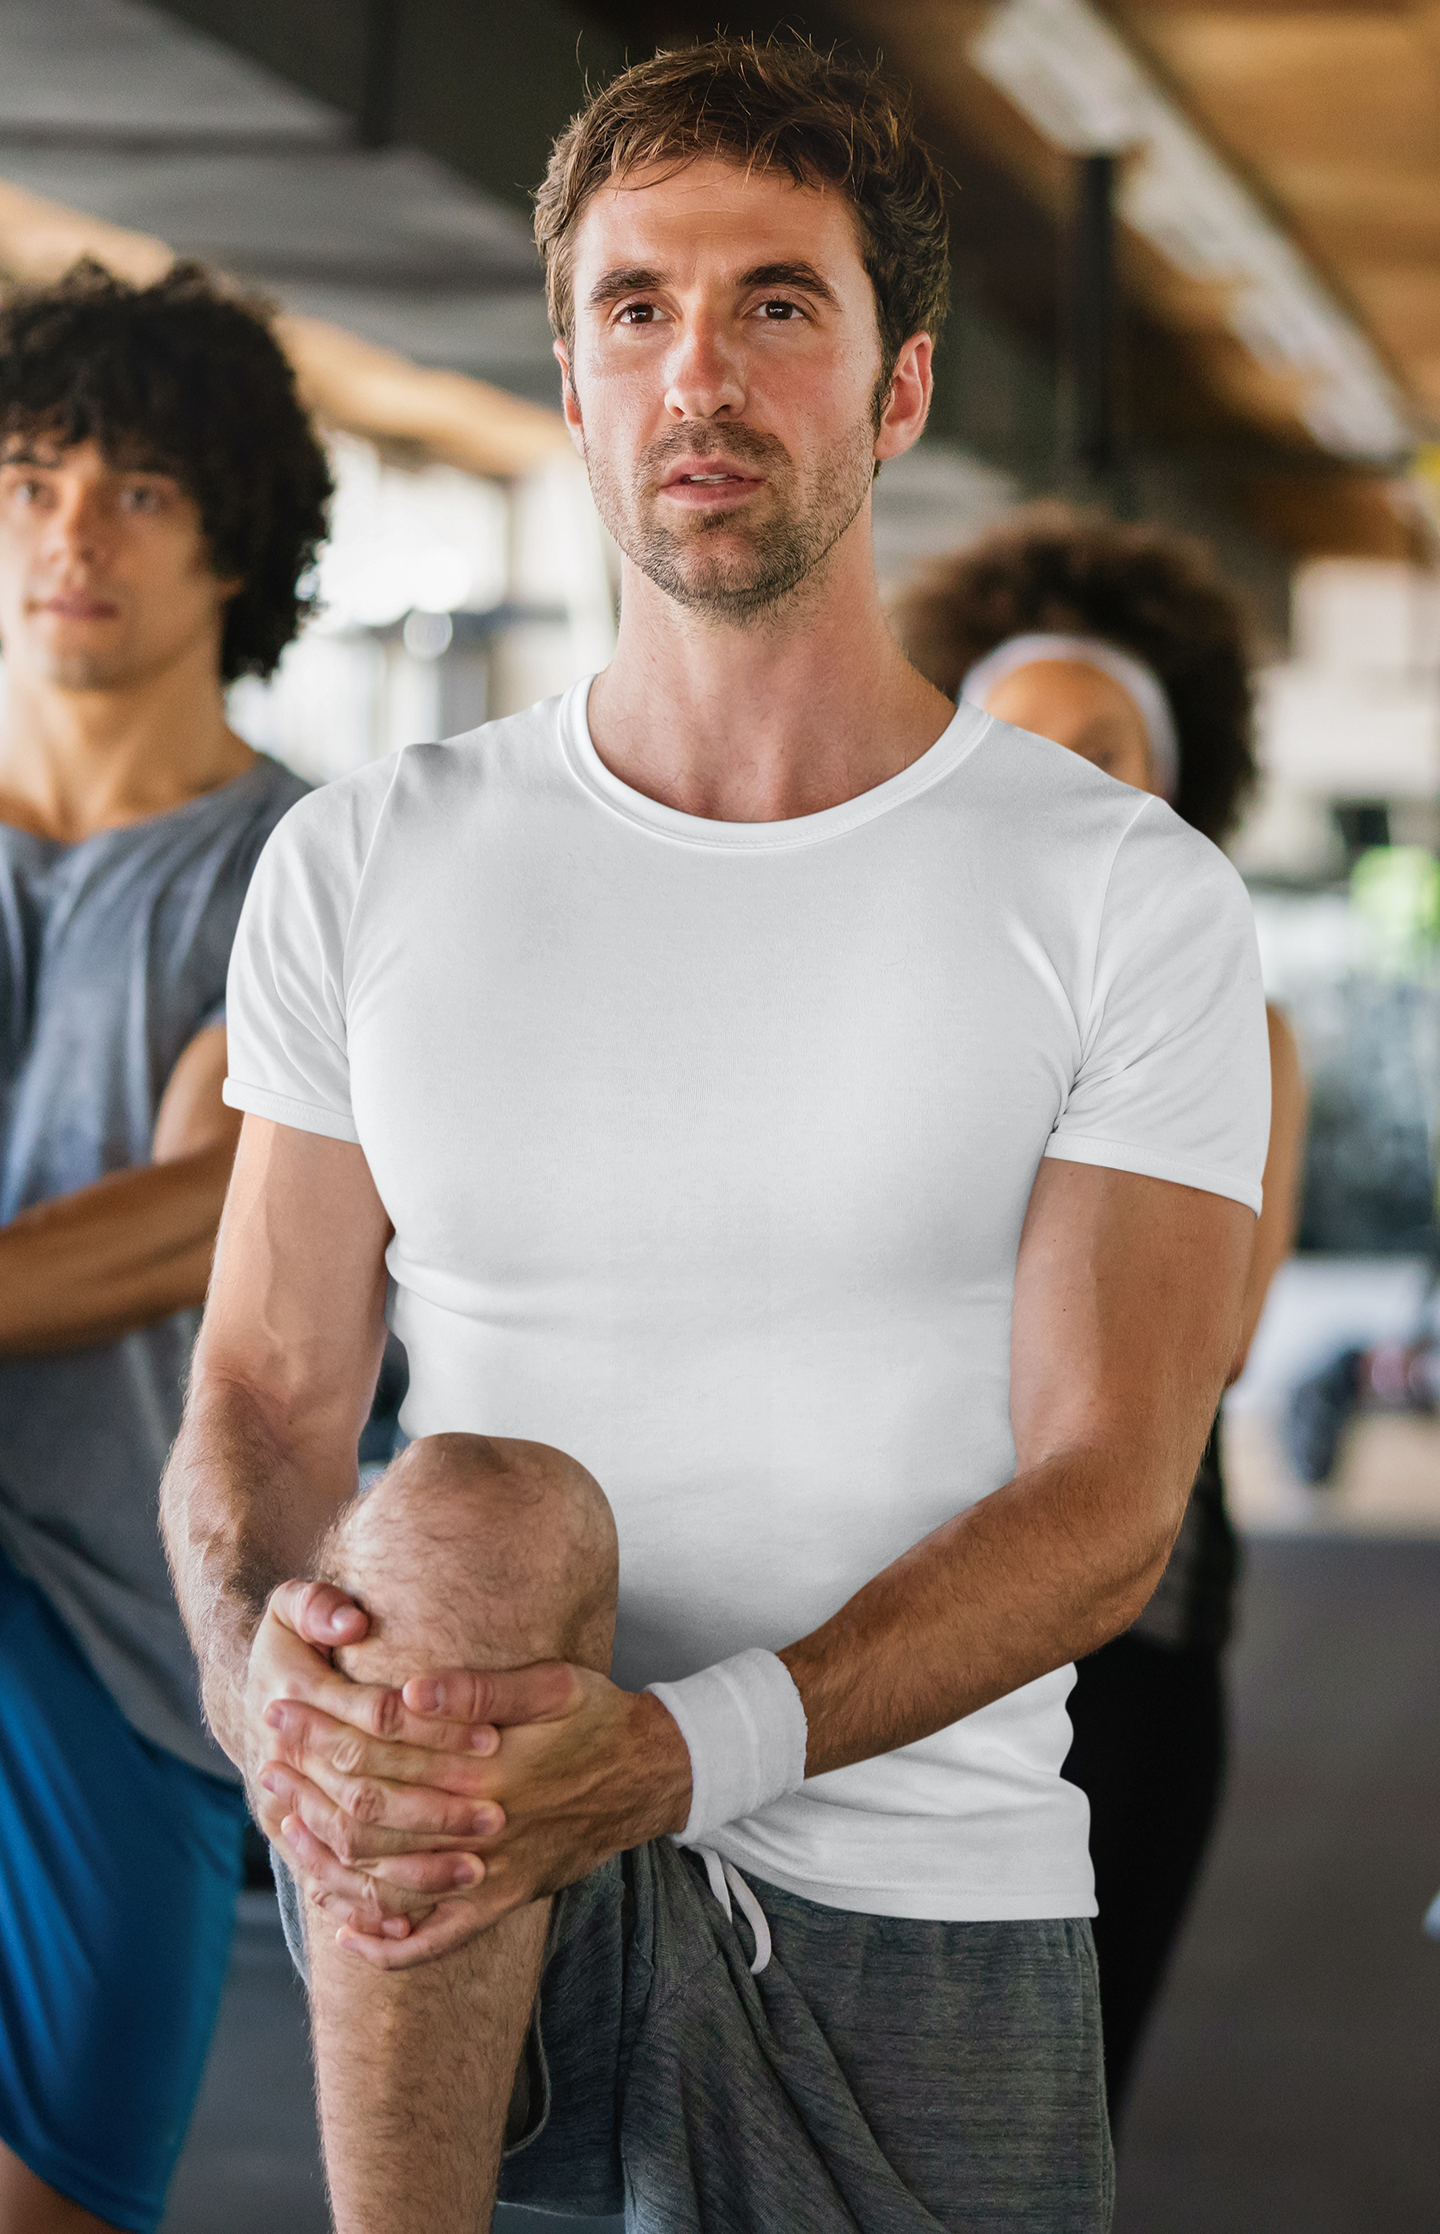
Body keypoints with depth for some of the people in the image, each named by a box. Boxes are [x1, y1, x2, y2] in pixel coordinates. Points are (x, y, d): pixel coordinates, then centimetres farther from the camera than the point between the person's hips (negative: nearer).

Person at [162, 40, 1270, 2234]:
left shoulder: (1130, 899, -4)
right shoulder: (368, 864, 5)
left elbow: (1109, 1500, -11)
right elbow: (263, 1392, 2)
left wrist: (679, 1753, -27)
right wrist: (266, 1649, -23)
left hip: (911, 1912, 0)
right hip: (445, 1917, 1)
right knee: (467, 1517, -31)